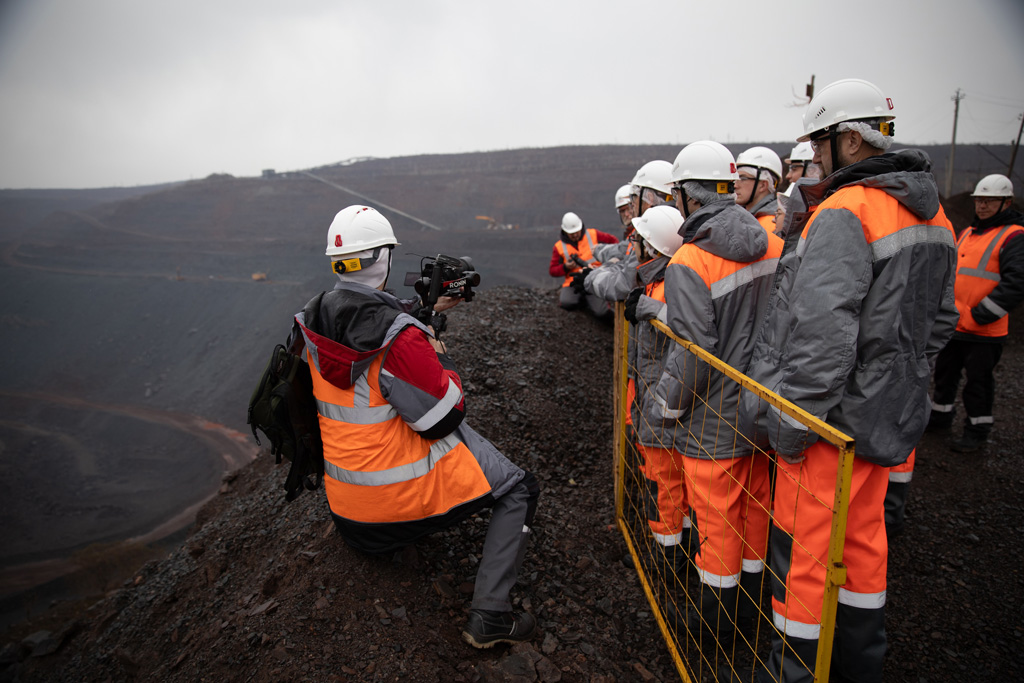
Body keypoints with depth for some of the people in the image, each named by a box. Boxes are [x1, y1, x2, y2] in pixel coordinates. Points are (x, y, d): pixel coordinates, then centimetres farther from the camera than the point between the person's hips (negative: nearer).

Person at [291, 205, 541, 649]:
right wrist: (442, 360, -7)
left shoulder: (314, 321, -4)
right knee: (519, 492, 6)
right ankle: (488, 616, 3)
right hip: (408, 489, -8)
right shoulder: (400, 339, -29)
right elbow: (443, 419, -22)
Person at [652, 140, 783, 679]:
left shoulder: (688, 264, -22)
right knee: (755, 507, 22)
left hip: (714, 420, -7)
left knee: (718, 520, 9)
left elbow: (693, 353, -23)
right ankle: (752, 612, 42)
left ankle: (716, 630, 30)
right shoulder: (774, 245, 0)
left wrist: (665, 403, -8)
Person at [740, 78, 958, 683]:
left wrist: (787, 427, -21)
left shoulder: (843, 214, -20)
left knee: (803, 543, 7)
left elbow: (822, 338, -29)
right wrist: (902, 380, 22)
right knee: (863, 532, 24)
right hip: (893, 413, 9)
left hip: (836, 413, -9)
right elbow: (940, 320, 17)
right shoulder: (931, 213, 10)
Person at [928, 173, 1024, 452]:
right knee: (945, 373, 18)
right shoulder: (967, 233, 14)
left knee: (978, 382, 5)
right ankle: (940, 415, 35)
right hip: (952, 325, 7)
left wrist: (978, 316, -20)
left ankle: (977, 431, 20)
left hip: (984, 332, -7)